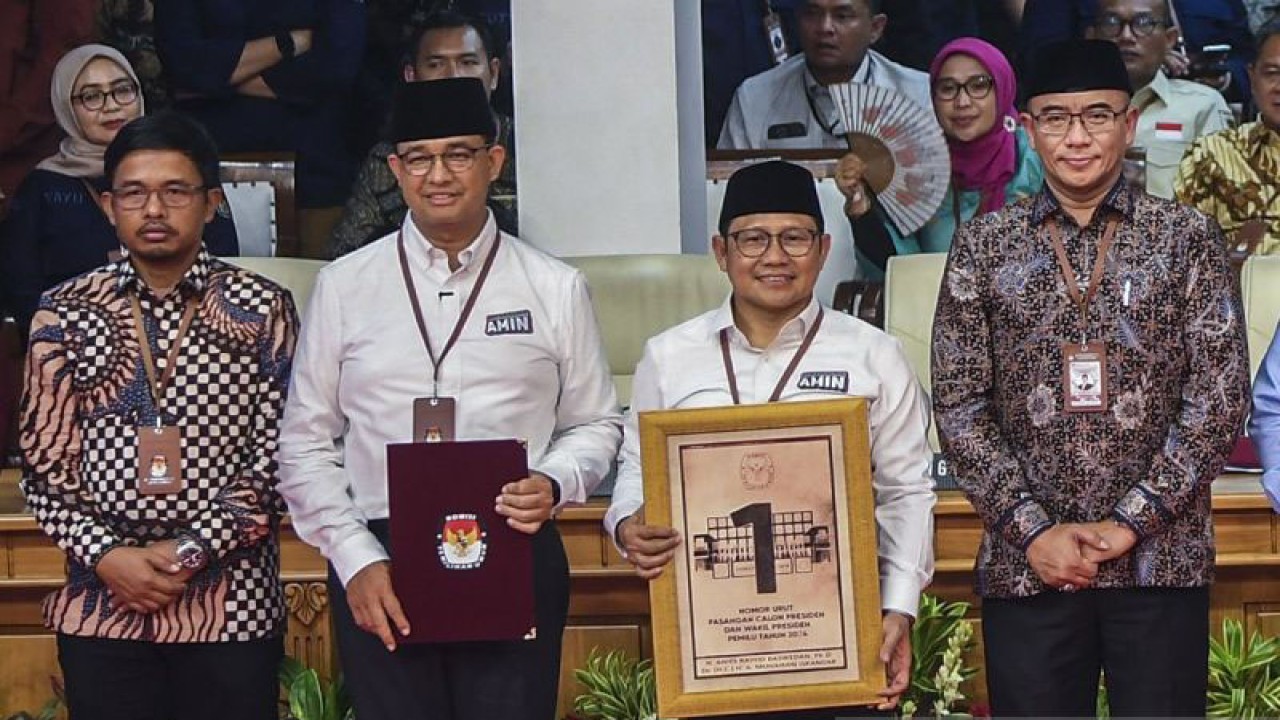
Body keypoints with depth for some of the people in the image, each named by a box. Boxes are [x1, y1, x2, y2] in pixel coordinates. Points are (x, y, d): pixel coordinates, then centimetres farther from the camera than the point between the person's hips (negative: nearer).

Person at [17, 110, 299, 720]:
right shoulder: (65, 314, 5)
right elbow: (43, 463, 4)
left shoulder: (262, 310, 1)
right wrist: (106, 556, -9)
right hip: (99, 607, 1)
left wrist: (190, 550, -11)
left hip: (230, 605, -1)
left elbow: (280, 459, -3)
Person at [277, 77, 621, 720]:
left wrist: (552, 486, -9)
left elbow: (595, 425, 12)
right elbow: (305, 445, 7)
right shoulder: (343, 287, 6)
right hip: (377, 570, 0)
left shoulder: (554, 289, 6)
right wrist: (356, 560, -3)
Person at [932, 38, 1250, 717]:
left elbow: (1221, 394, -2)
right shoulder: (984, 245, 5)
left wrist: (1132, 521, -9)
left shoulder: (1188, 238, 3)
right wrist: (1031, 528, -7)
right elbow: (958, 403, 3)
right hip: (1025, 561, 1)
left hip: (1162, 557, -1)